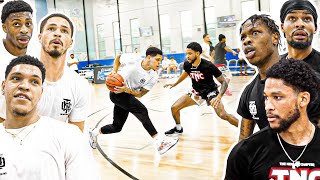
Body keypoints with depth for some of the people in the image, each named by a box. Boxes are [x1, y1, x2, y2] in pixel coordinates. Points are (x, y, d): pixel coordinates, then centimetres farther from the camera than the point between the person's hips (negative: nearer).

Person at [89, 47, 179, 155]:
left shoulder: (153, 77, -10)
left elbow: (140, 94, -12)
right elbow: (118, 57, 3)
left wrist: (126, 90, -28)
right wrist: (114, 71, -9)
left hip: (128, 95, 6)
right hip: (116, 93, -6)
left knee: (117, 127, 13)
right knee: (142, 110, -25)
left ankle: (94, 132, 39)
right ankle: (159, 142, -24)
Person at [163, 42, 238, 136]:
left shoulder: (208, 65, -28)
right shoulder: (187, 64, -14)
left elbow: (224, 82, -22)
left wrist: (219, 97, -38)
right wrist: (175, 84, 17)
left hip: (210, 92, -5)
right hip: (196, 92, 5)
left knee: (223, 115, -24)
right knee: (174, 107, -3)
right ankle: (178, 128, 24)